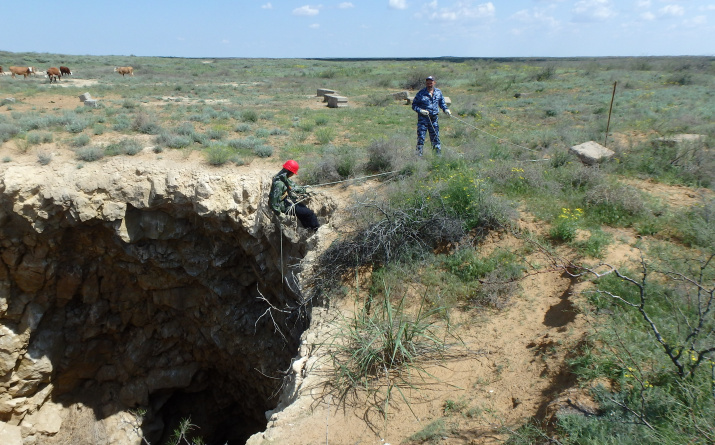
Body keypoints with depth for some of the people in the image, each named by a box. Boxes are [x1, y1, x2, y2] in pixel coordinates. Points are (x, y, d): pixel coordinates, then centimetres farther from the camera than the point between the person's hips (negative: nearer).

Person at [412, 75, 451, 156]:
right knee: (421, 138, -4)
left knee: (435, 137, 9)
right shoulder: (421, 93, -4)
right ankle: (418, 155, 3)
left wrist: (446, 109, 6)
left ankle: (439, 155, 17)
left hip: (434, 119, 3)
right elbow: (414, 105, 0)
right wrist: (420, 110, -17)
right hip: (423, 118, -3)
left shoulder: (438, 92, 9)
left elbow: (442, 102, 23)